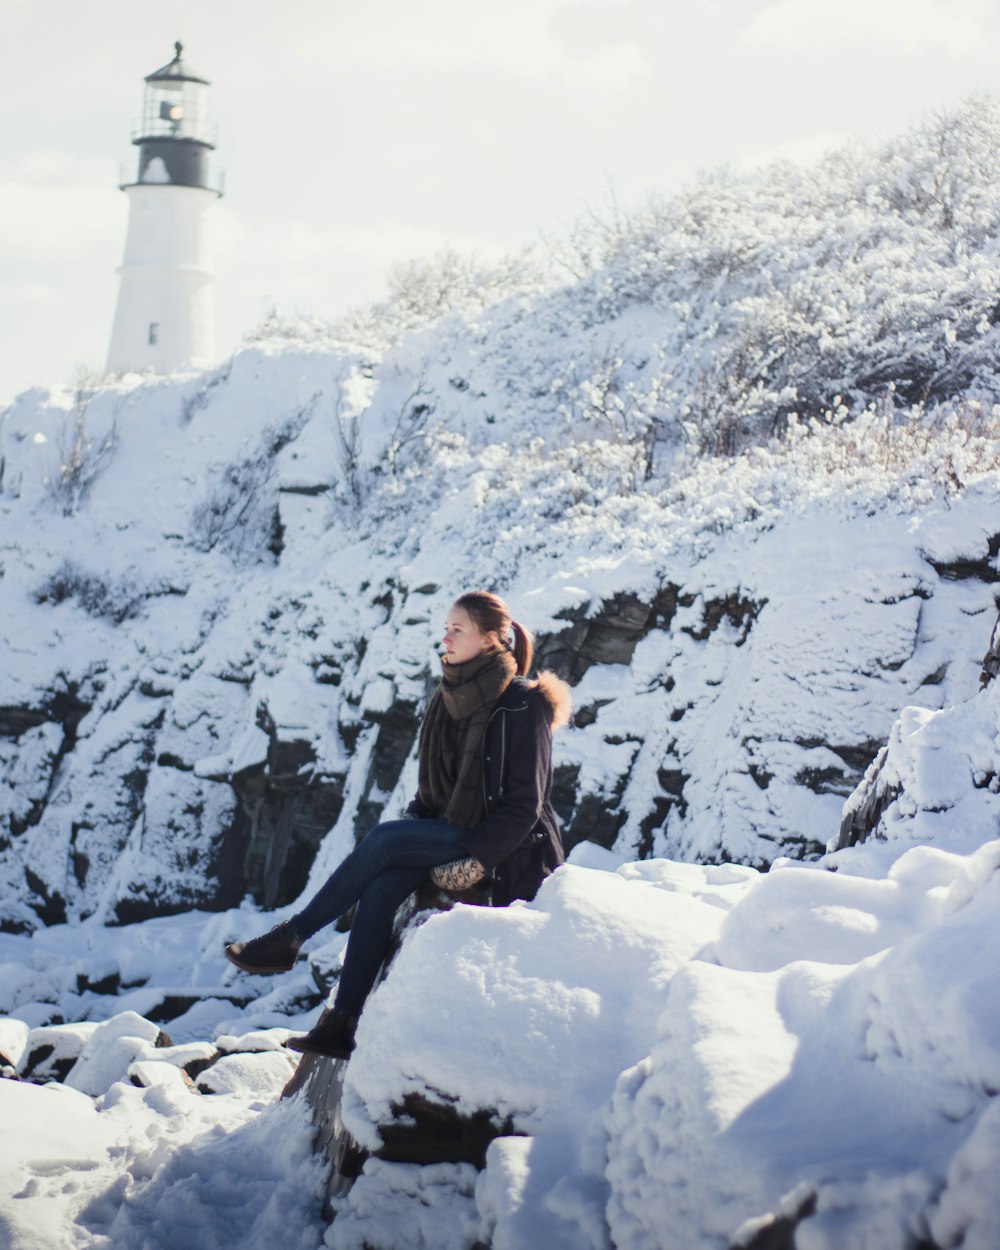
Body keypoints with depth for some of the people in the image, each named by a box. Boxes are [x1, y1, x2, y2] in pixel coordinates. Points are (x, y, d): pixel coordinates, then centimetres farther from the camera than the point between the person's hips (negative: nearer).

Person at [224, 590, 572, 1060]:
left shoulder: (522, 705, -13)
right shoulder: (448, 700, 9)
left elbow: (524, 803, -16)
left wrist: (474, 858, -23)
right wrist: (415, 824, -1)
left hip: (506, 846, -6)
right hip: (449, 834, 6)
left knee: (383, 840, -24)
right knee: (381, 887, -23)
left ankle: (290, 938, -13)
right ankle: (343, 1024, -27)